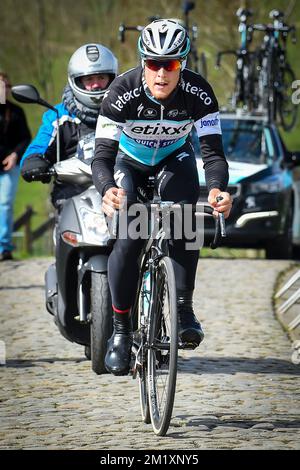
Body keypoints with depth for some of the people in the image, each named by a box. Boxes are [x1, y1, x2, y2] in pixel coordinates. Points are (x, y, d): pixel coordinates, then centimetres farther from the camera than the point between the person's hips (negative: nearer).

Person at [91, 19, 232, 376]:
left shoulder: (198, 94, -29)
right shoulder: (123, 92, -33)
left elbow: (213, 151, -31)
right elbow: (102, 155, -37)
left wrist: (217, 189, -54)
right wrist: (107, 190, -59)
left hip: (174, 159, 1)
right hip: (130, 162, -1)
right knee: (127, 239, -21)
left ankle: (183, 307, -18)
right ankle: (120, 328, -7)